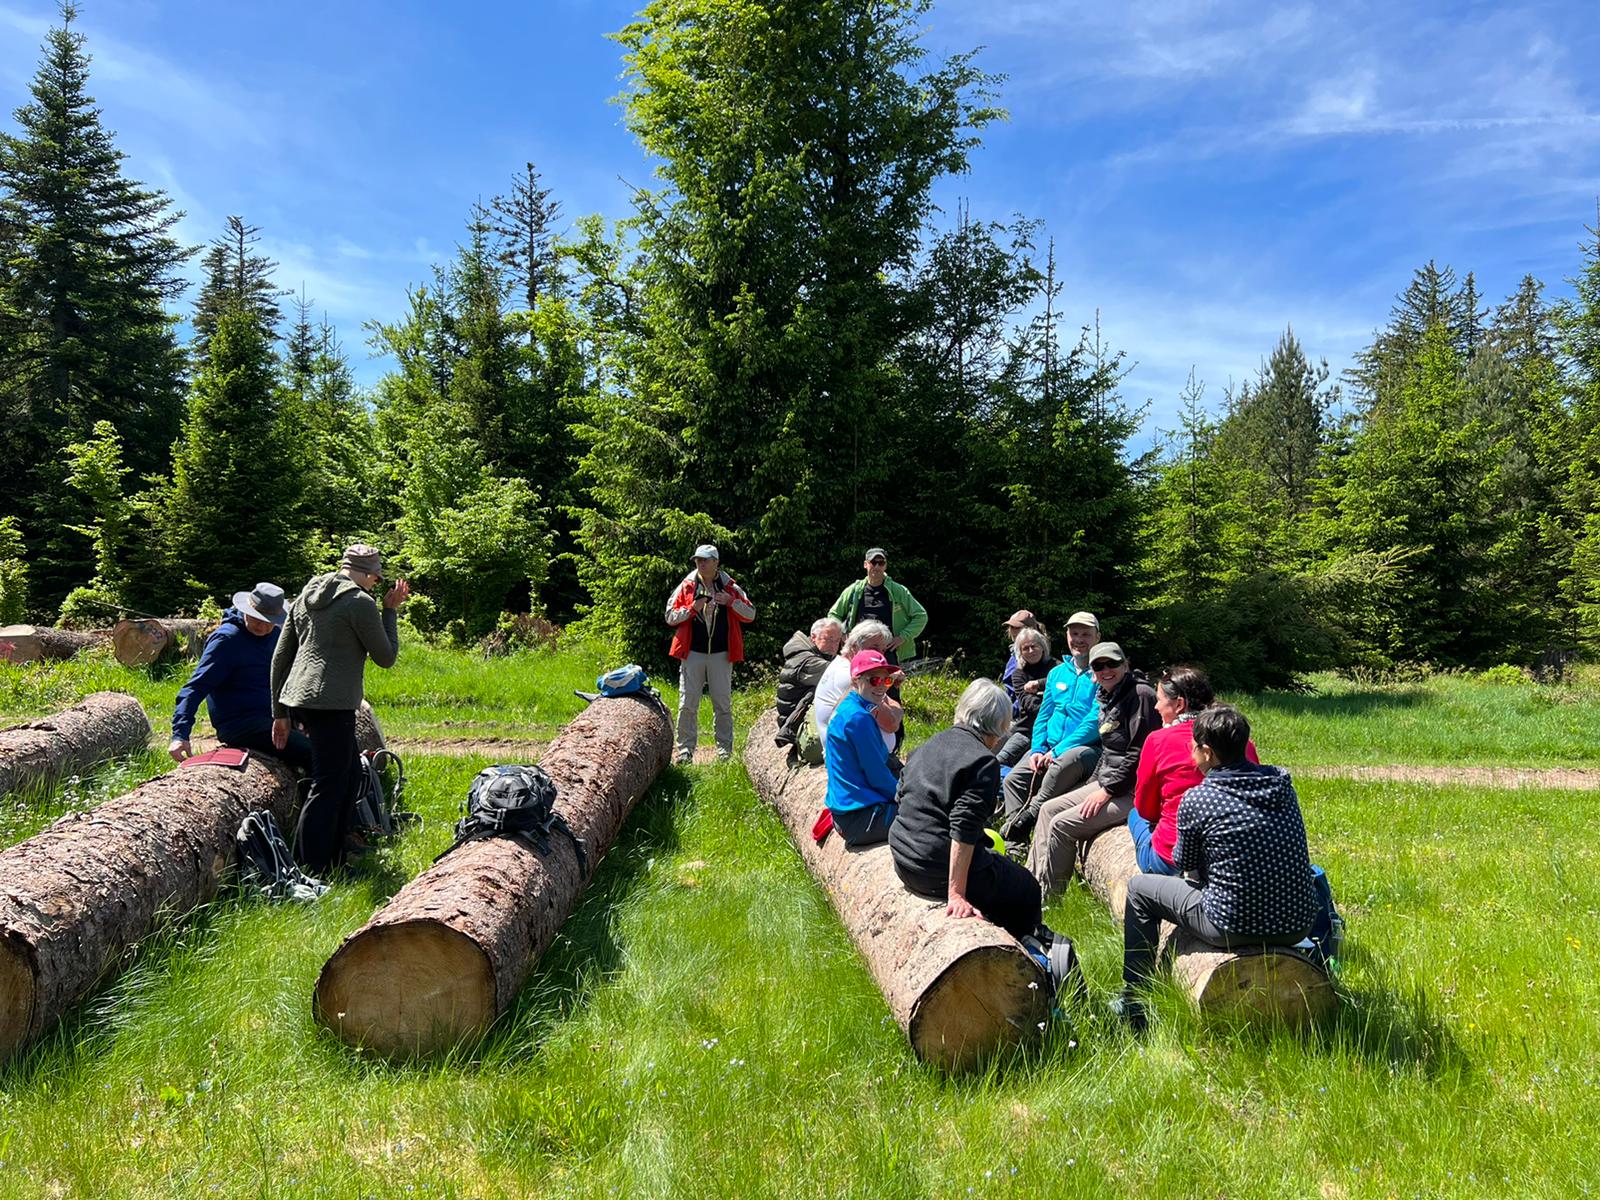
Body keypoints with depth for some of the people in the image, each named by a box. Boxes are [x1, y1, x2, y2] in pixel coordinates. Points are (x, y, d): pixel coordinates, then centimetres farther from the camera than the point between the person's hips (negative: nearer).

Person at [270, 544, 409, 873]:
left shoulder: (305, 597, 16)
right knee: (328, 787, -3)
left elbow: (280, 657, 16)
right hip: (331, 705, -9)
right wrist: (390, 611, 9)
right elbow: (386, 658, -2)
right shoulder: (360, 602, -9)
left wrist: (279, 712, 20)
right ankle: (308, 873, -2)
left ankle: (336, 853, 31)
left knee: (349, 771, 22)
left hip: (296, 698, 9)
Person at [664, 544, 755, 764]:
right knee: (687, 704, -1)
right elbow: (670, 616, 5)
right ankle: (685, 748, 7)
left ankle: (725, 749, 10)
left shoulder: (730, 587, 7)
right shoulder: (686, 586, 6)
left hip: (721, 654, 0)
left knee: (723, 703, 2)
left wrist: (731, 602, -10)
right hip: (692, 653, 0)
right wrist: (692, 608, -10)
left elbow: (751, 614, 5)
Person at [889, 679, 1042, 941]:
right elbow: (964, 829, -24)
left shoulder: (931, 744, 10)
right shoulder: (984, 762, -16)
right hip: (939, 868, -9)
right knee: (1027, 892, 13)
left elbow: (901, 795, 18)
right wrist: (956, 894, -24)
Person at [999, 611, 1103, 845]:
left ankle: (1027, 818, -27)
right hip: (1050, 748, 6)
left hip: (1087, 749, -6)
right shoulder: (1057, 673, 17)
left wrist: (1057, 751, -17)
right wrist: (1038, 749, -1)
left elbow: (1095, 721, -13)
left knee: (1066, 761, -39)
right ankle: (1015, 847, -13)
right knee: (1014, 779, -15)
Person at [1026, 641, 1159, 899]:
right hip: (1110, 783, 10)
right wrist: (1092, 785, 11)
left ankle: (1049, 898, 0)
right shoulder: (1108, 699, 13)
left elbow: (1140, 754, -21)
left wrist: (1107, 791, -18)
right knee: (1049, 809, 7)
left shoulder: (1140, 694, -16)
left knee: (1062, 824, -15)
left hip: (1133, 790, -10)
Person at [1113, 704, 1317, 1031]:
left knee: (1139, 888, 15)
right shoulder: (1282, 783, 1)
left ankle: (1132, 1004, 24)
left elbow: (1185, 863, 2)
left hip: (1236, 929, -5)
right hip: (1298, 925, 6)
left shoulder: (1196, 800, -13)